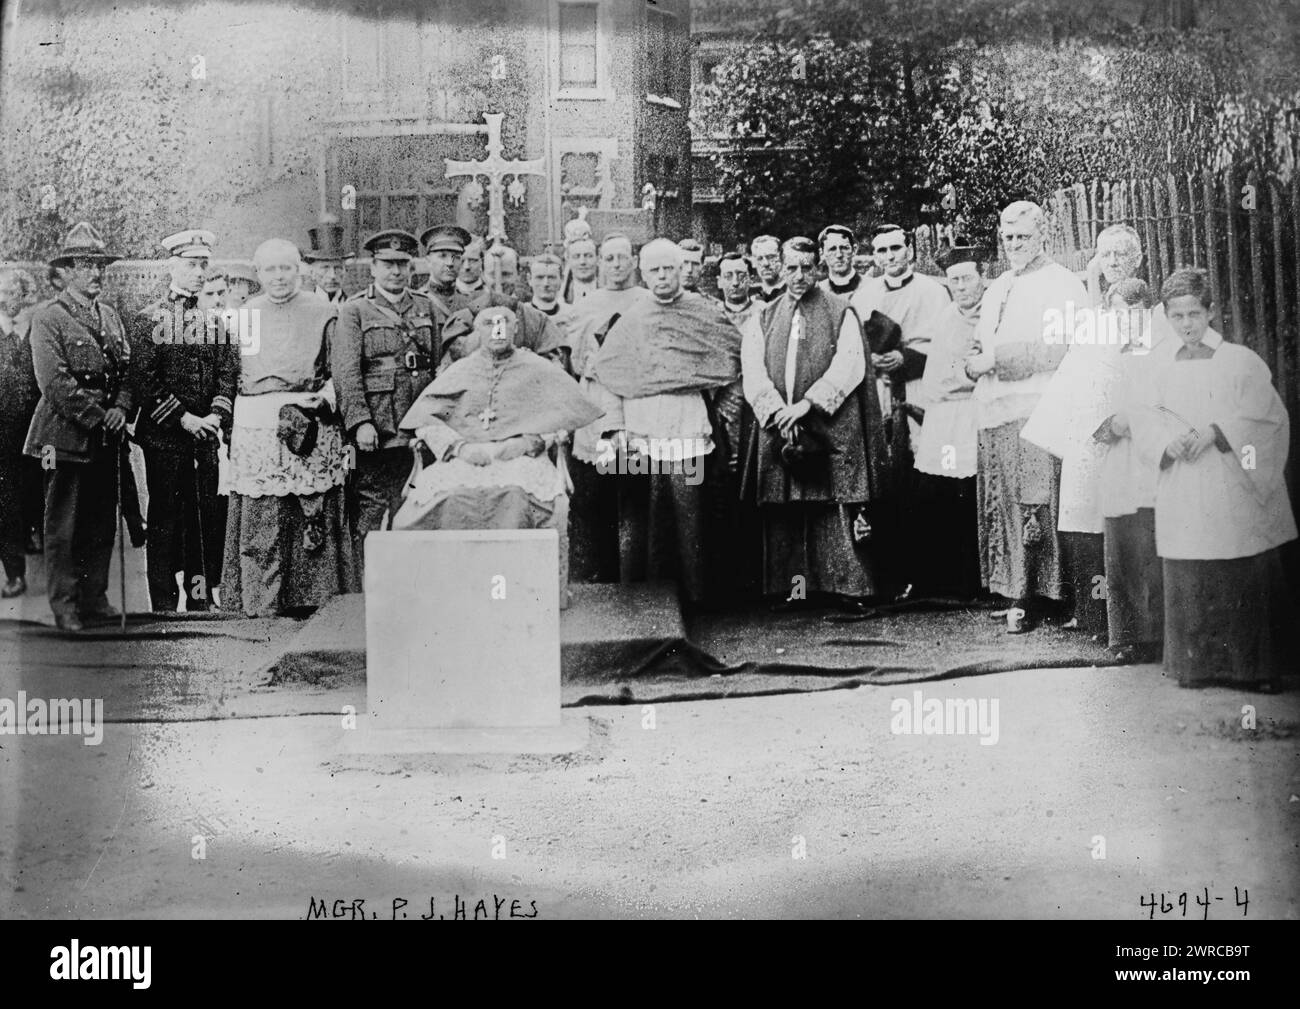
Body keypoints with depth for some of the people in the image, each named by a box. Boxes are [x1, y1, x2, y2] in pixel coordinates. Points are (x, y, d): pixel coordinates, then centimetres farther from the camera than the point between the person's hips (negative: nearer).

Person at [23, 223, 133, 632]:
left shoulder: (110, 315, 16)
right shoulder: (48, 317, -5)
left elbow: (127, 368, 15)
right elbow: (54, 382, -14)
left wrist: (120, 408, -2)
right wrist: (94, 417, -14)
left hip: (106, 437, 6)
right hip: (67, 436, -6)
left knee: (103, 525, 10)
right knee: (64, 529, 0)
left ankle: (95, 599, 20)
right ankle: (65, 607, 7)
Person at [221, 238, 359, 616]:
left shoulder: (322, 312, 9)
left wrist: (318, 403, -9)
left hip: (312, 426, -2)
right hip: (255, 427, 2)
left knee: (315, 512, -6)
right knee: (258, 517, -3)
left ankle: (317, 598, 0)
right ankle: (260, 601, 2)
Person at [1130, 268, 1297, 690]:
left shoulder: (1239, 360, 0)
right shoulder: (1159, 362, 8)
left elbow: (1266, 415, -4)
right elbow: (1144, 415, 6)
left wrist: (1214, 432, -15)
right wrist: (1169, 442, -12)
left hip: (1234, 486, -2)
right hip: (1182, 495, 2)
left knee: (1246, 580, 0)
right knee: (1188, 583, 2)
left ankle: (1255, 667, 10)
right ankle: (1196, 665, 13)